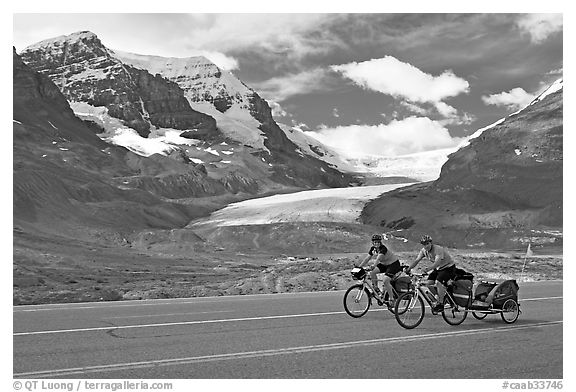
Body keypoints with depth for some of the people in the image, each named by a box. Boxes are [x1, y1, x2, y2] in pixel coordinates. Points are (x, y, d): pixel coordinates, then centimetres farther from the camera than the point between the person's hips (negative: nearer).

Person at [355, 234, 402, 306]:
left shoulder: (383, 248, -28)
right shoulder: (373, 248, -5)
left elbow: (378, 258, -41)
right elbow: (367, 258, -5)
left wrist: (373, 267, -53)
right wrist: (359, 266, -14)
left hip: (394, 263, -8)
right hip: (384, 264, 8)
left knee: (385, 280, -24)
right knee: (372, 272, -13)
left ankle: (391, 299, -11)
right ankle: (376, 289, 5)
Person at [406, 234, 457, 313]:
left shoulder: (438, 249, -28)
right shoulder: (423, 250, -5)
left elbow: (437, 262, -40)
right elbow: (417, 260, -8)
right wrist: (408, 268, -22)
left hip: (449, 267, -8)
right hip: (438, 268, 8)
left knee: (438, 282, -27)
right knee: (429, 282, -8)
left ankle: (440, 304, -20)